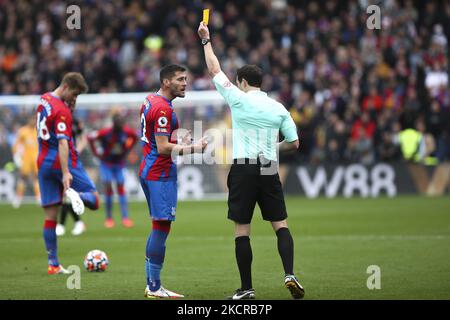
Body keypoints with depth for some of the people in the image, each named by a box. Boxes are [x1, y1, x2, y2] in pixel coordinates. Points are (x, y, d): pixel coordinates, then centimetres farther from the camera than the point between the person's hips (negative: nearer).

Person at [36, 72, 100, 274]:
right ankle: (74, 194, -30)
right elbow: (63, 142, -24)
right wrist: (66, 173, -31)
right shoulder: (61, 110, -16)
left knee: (50, 216, 5)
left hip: (44, 164, 8)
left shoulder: (44, 100, 10)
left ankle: (53, 264, 4)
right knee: (94, 201, 2)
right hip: (63, 162, -8)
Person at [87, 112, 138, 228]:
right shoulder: (106, 132, -22)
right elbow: (90, 137, -16)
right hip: (106, 163, -3)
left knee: (121, 188, -1)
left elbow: (135, 137, 11)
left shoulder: (127, 132, -11)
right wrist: (97, 152, -13)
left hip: (119, 163, 3)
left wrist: (127, 149, 4)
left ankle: (125, 218, -4)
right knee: (108, 188, -9)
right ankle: (109, 218, -2)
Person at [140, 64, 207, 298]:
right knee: (161, 228, -8)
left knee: (158, 228, 13)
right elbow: (163, 148, -22)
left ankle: (152, 285, 14)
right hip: (161, 175, -11)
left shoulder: (150, 101, 14)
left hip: (149, 171, 11)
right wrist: (192, 149, -17)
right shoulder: (163, 109, -17)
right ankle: (154, 288, -6)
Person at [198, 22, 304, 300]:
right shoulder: (279, 108, 7)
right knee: (281, 225, 6)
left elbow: (215, 70, 8)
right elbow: (294, 143, 10)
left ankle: (247, 288, 1)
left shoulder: (239, 99, -2)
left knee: (242, 230, 1)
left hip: (243, 169, -3)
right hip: (270, 170, 3)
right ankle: (290, 274, -13)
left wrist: (206, 40, 19)